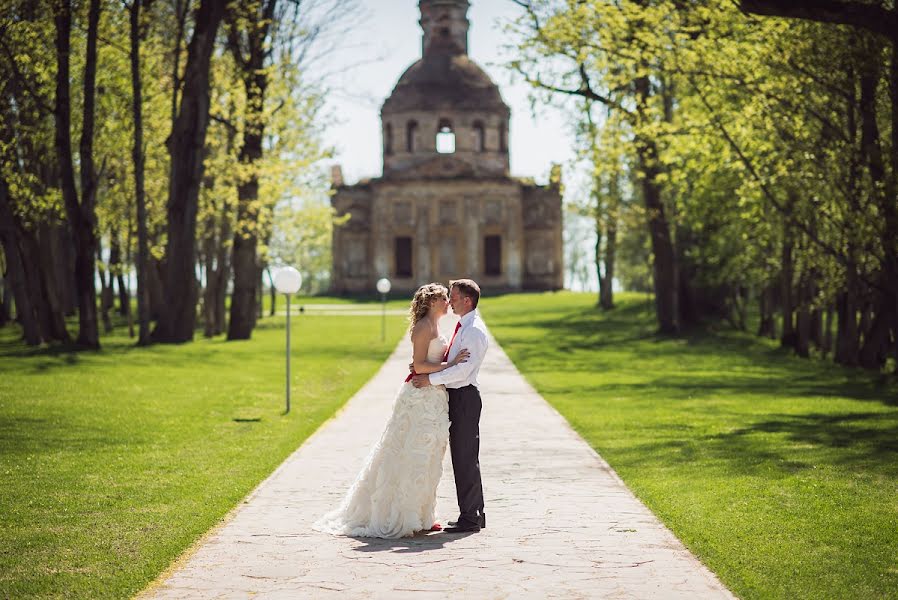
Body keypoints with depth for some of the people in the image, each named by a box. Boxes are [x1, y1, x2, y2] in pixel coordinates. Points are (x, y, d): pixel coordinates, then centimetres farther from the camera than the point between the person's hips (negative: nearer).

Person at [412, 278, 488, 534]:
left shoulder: (474, 330, -16)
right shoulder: (463, 327, 16)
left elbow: (464, 368, -24)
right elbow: (449, 360, 22)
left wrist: (430, 379, -20)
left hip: (465, 396, -10)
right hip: (456, 396, 10)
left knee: (466, 458, -5)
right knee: (463, 457, 15)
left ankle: (470, 518, 0)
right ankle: (474, 513, 23)